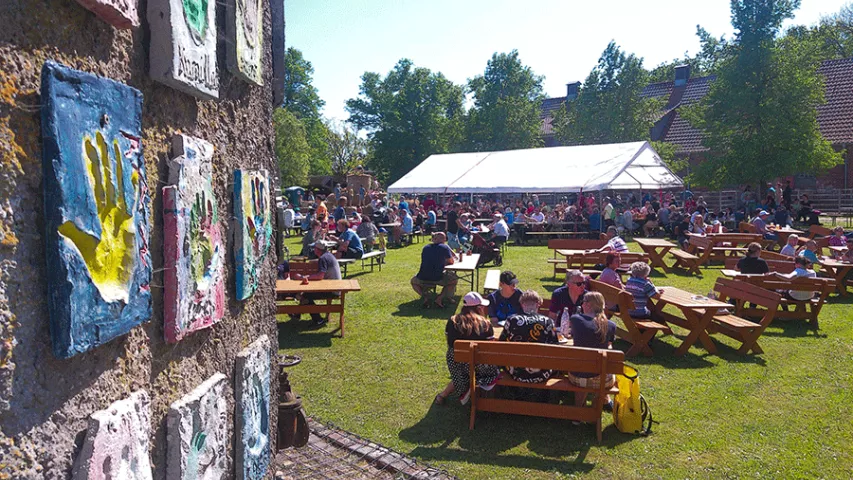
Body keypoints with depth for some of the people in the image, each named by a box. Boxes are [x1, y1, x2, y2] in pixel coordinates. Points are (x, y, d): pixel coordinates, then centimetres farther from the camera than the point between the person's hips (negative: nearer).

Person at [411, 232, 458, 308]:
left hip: (423, 279, 3)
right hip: (438, 278, -3)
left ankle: (424, 297, 5)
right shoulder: (445, 247, 1)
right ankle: (439, 298, 3)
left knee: (413, 281, 34)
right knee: (454, 278, 22)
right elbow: (451, 262, 12)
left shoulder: (425, 248, 14)